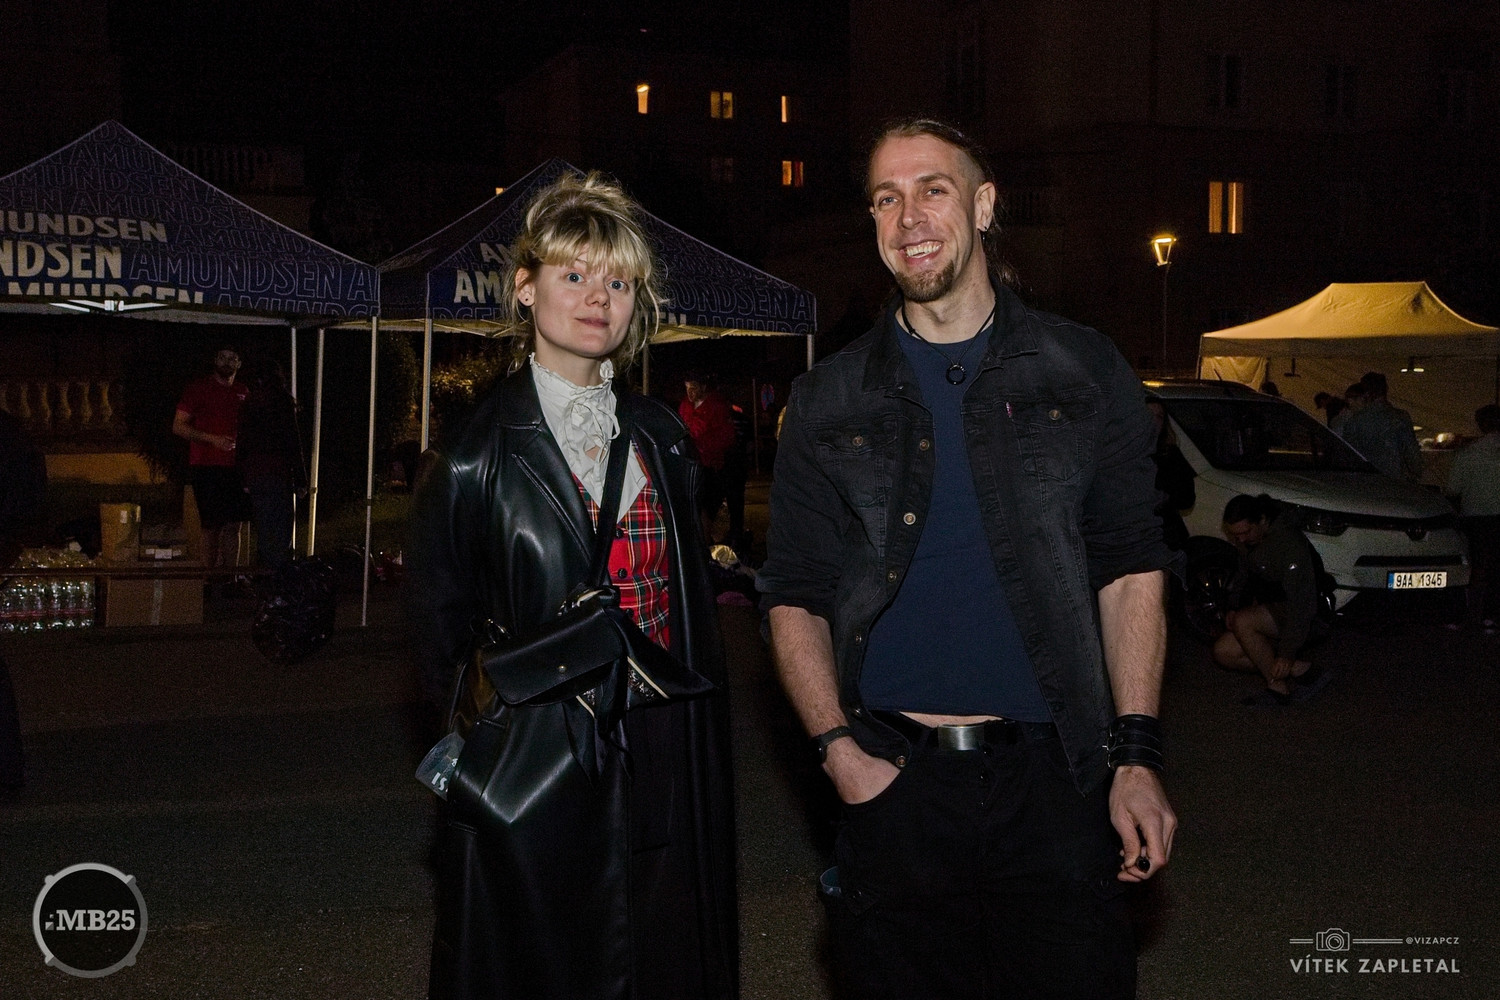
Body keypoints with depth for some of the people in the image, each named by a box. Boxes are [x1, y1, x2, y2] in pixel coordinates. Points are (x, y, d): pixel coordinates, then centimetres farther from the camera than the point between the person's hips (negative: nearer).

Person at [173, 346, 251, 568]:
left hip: (235, 468, 5)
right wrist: (212, 439, -15)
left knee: (234, 526, 4)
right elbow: (178, 426, -4)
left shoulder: (243, 392, 15)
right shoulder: (198, 387, 1)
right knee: (211, 528, -4)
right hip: (206, 468, -4)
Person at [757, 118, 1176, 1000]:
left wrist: (1137, 757, -4)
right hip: (893, 787, 1)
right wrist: (839, 747, -7)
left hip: (1052, 784, 0)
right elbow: (796, 597, 6)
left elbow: (1130, 570, 3)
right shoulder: (830, 403, 6)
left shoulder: (1085, 374, 5)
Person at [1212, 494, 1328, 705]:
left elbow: (1302, 603, -29)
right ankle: (1298, 669, -7)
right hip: (1271, 611, 9)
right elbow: (1244, 574, 19)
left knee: (1242, 622, -31)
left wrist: (1287, 653, -31)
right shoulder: (1249, 538, -1)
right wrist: (1234, 605, 3)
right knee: (1223, 652, -4)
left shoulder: (1289, 544, -27)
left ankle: (1278, 688, -18)